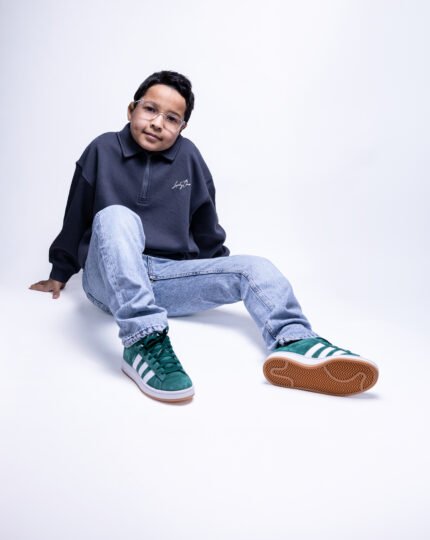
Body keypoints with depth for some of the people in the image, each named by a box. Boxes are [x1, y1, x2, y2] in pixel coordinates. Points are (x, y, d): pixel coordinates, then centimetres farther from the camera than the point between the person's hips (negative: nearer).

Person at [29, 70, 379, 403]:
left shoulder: (188, 157, 7)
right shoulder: (103, 150, 3)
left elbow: (205, 228, 16)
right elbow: (75, 219, 11)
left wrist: (223, 277, 19)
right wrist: (60, 274, 18)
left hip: (168, 278, 3)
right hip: (109, 280, -2)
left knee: (253, 267, -17)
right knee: (117, 216, -33)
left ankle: (294, 345, -45)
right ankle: (143, 341, -48)